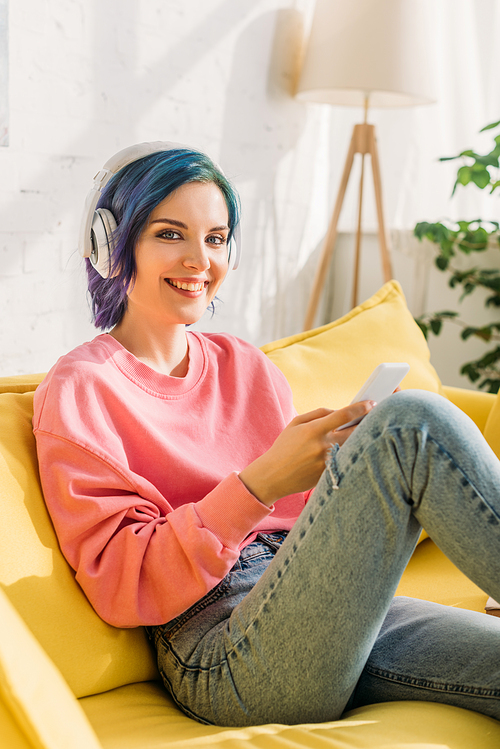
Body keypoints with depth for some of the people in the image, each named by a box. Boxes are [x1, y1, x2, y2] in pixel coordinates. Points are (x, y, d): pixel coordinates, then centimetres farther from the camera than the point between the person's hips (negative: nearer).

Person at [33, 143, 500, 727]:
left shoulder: (246, 366, 18)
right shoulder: (78, 389, 0)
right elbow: (118, 586, -9)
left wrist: (347, 459, -4)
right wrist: (261, 483, -19)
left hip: (331, 605, 6)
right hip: (224, 656, -6)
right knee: (411, 422, -22)